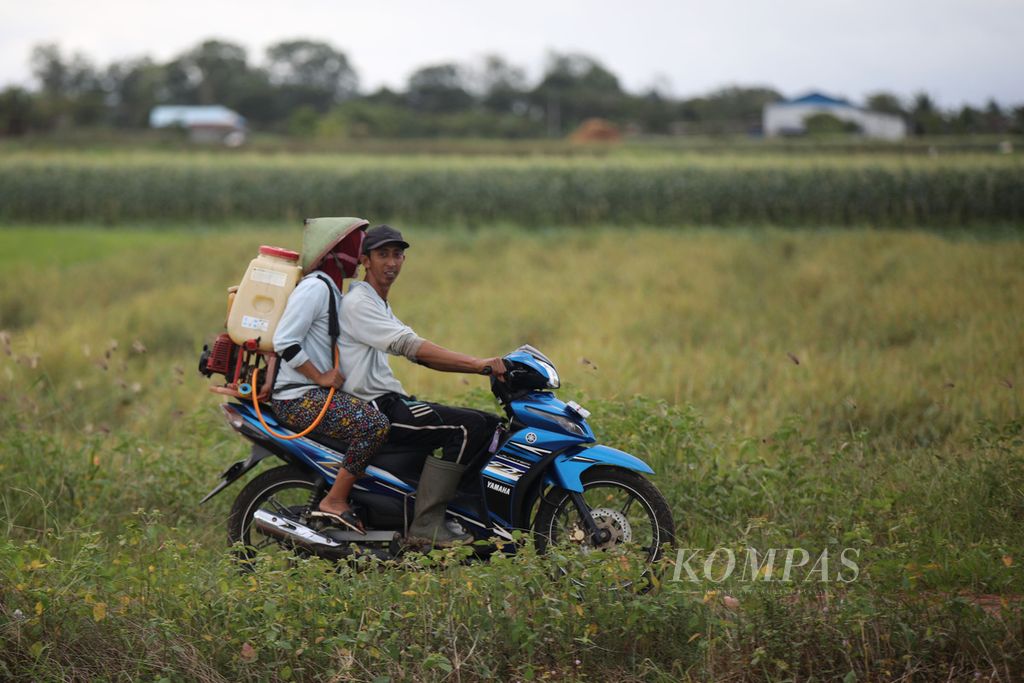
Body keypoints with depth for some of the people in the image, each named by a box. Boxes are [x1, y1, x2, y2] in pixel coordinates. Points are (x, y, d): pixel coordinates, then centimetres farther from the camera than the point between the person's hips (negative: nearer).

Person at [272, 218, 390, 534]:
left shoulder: (332, 290, 19)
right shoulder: (315, 288, -14)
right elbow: (284, 341, -23)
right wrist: (322, 378, -18)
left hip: (319, 390, 11)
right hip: (299, 398, -11)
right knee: (374, 424, -26)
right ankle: (335, 502, -20)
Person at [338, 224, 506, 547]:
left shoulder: (381, 306, 23)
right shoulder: (358, 303, -11)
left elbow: (424, 357, 18)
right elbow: (411, 347, -22)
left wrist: (483, 368, 4)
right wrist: (476, 363, -28)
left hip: (393, 402, 10)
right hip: (376, 408, -10)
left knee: (490, 425, 7)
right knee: (468, 427, -22)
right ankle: (426, 524, -24)